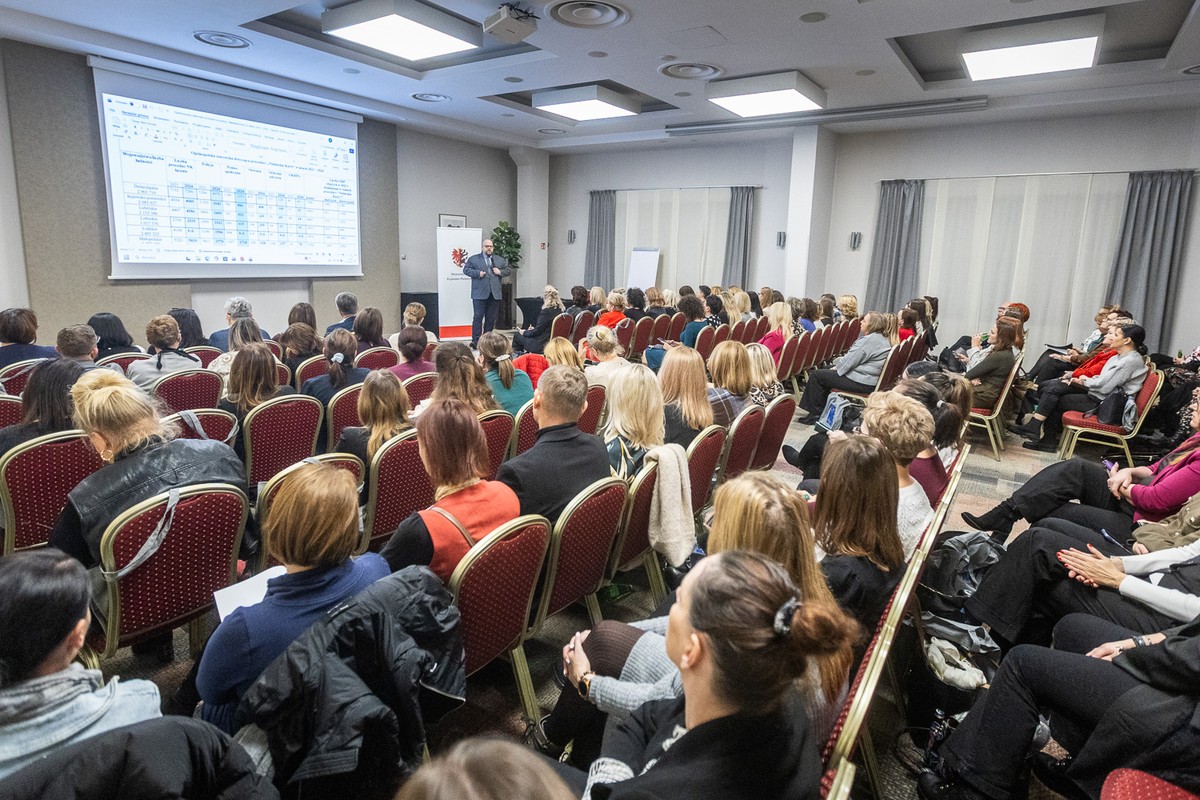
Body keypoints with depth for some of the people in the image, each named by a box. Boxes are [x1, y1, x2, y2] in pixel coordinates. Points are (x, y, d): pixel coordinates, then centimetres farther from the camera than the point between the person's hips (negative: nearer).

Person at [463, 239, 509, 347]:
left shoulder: (500, 260, 17)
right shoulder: (474, 259, 7)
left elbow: (508, 270, 18)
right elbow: (466, 269, 1)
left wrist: (500, 272, -2)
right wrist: (478, 273, -13)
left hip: (494, 294, 3)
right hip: (480, 294, -3)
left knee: (491, 318, 6)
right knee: (478, 317, -7)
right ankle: (475, 340, -7)